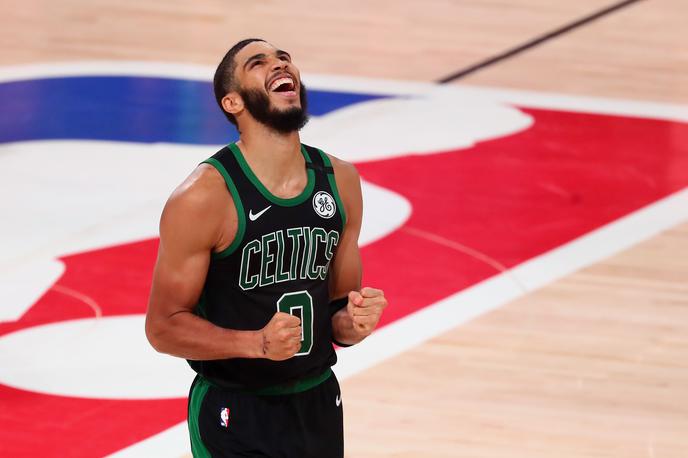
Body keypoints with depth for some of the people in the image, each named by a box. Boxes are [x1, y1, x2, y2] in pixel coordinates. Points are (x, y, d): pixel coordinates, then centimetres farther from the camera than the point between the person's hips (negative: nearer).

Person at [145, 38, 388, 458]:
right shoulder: (203, 198, -17)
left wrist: (352, 323, -11)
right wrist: (257, 343, -26)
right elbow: (163, 327, -13)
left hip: (317, 407, 5)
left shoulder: (340, 180, 1)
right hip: (234, 420, -5)